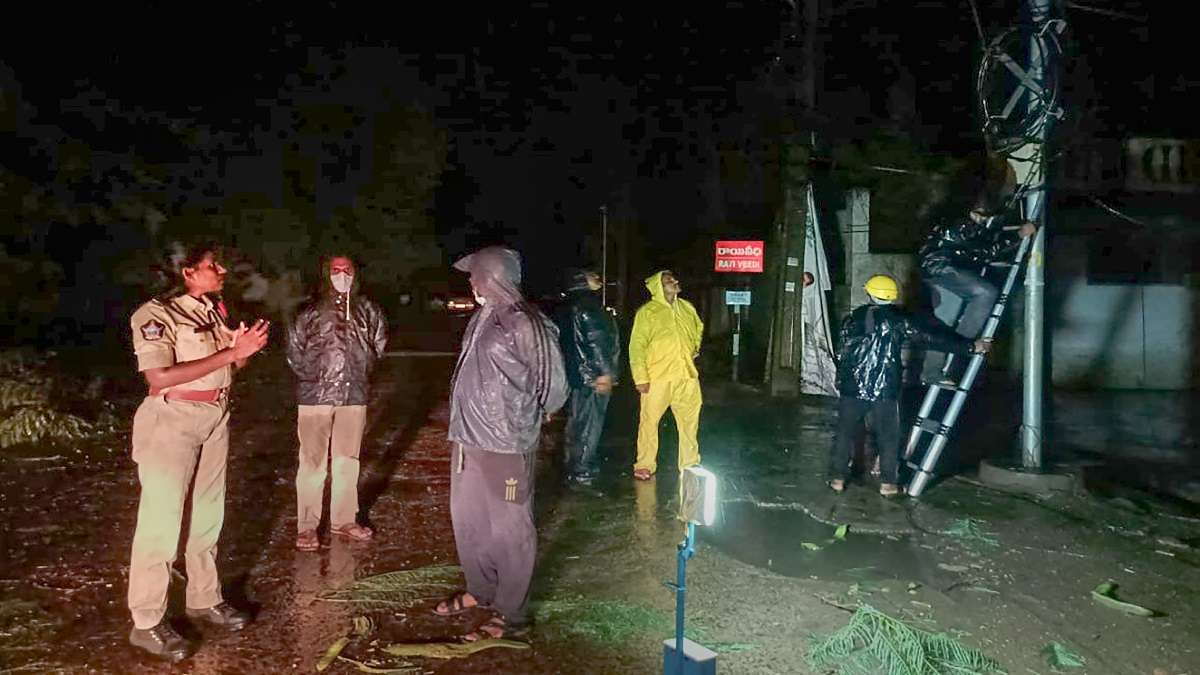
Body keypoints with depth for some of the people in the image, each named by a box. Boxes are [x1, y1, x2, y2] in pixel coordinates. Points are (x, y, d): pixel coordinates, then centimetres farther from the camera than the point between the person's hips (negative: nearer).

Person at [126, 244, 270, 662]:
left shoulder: (216, 312, 7)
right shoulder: (156, 314, -14)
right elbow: (158, 378, -25)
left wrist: (245, 348, -6)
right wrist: (230, 353, -24)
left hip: (215, 420, 7)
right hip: (172, 422, -7)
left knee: (208, 516, 15)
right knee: (162, 521, -2)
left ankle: (204, 599, 29)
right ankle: (146, 623, 10)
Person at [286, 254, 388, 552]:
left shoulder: (366, 310, 3)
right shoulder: (310, 312, -4)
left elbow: (379, 340, 16)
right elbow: (294, 348, 3)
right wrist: (312, 373, -3)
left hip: (354, 394, 3)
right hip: (316, 394, -3)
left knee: (347, 460, 12)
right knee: (312, 461, 1)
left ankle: (344, 519, 25)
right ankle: (307, 526, 11)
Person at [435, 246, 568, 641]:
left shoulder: (526, 326, -16)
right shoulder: (481, 320, 7)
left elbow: (553, 387, -8)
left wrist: (523, 420, 4)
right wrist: (466, 419, 11)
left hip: (505, 446, -8)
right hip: (468, 439, 9)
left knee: (510, 529, 4)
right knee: (467, 519, 20)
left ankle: (511, 616, 19)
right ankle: (480, 590, 41)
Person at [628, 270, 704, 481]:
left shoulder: (687, 308, 11)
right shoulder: (647, 312, -7)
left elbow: (699, 327, 32)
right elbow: (637, 346, -10)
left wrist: (695, 348, 18)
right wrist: (641, 378, -15)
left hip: (687, 376, 5)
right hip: (658, 377, -5)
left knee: (690, 420, 13)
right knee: (649, 420, 0)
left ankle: (690, 463, 27)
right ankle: (645, 465, 12)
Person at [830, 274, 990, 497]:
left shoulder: (852, 319, 5)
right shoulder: (898, 319, -3)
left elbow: (842, 354, 8)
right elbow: (932, 336, -4)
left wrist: (840, 382, 19)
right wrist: (971, 346, -1)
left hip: (852, 388, 2)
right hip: (884, 389, -2)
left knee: (845, 433, 10)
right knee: (888, 437, 9)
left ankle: (837, 478, 12)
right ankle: (888, 483, 11)